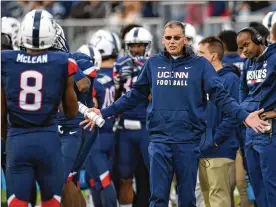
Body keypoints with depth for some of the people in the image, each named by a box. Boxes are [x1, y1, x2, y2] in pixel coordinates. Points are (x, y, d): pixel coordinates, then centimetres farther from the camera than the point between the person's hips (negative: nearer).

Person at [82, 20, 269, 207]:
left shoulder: (200, 64, 1)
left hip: (189, 140, -1)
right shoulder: (153, 64, 8)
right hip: (160, 139, 1)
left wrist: (244, 116, -17)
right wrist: (104, 113, 10)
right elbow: (135, 95, 13)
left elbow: (220, 95, -4)